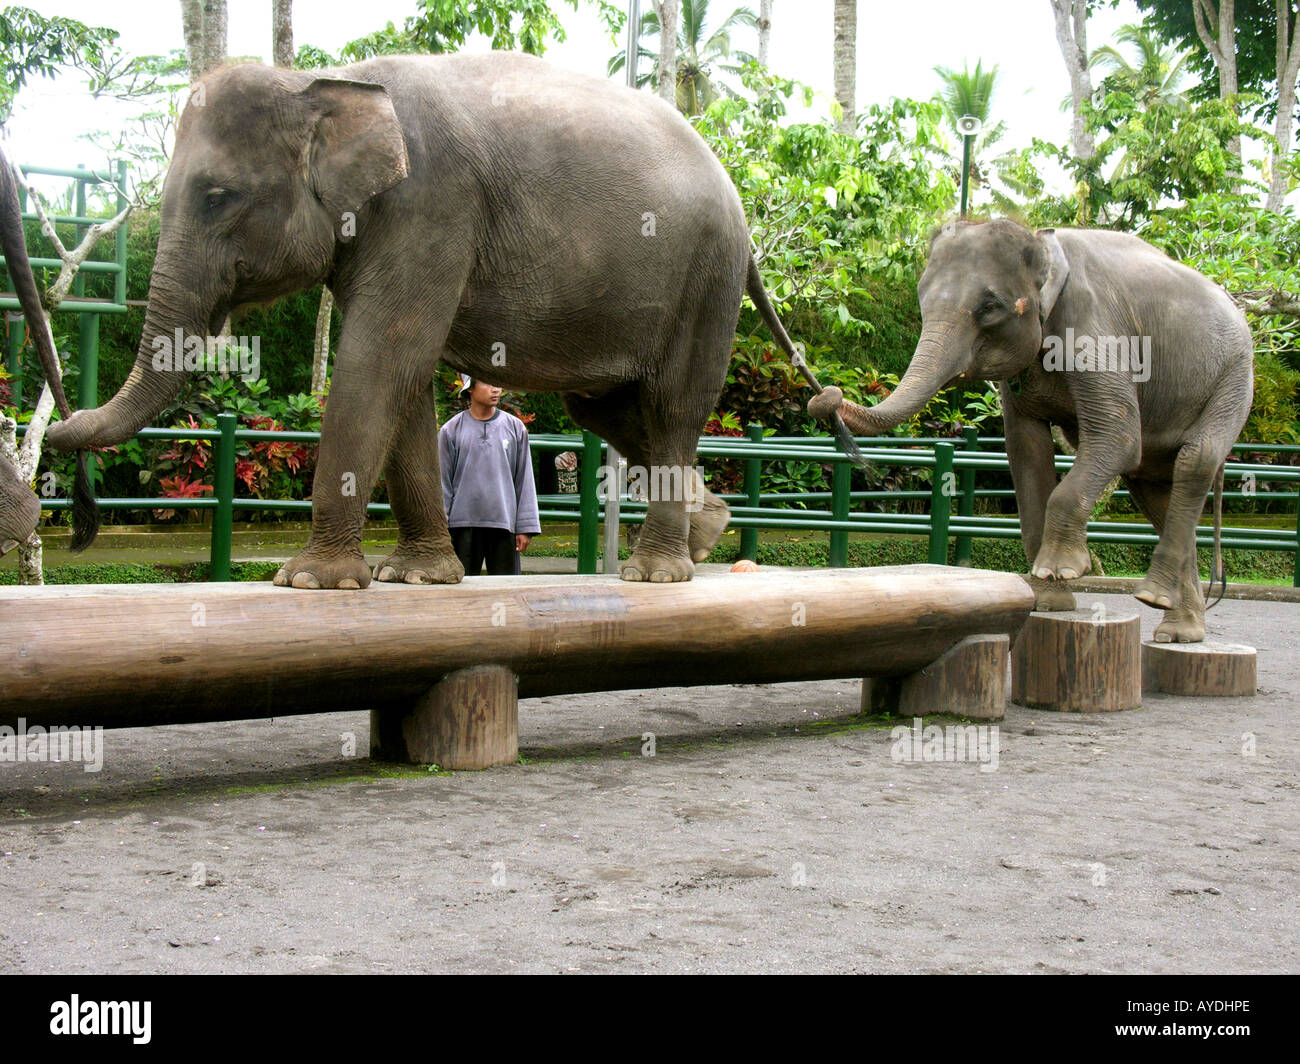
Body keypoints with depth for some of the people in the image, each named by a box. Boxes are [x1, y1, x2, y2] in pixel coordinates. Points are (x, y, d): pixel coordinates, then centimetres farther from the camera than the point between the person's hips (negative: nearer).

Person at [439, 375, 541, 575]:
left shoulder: (515, 428, 7)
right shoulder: (451, 430, 4)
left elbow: (525, 480, 8)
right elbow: (443, 484, 6)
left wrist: (526, 527, 3)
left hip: (504, 523, 1)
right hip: (463, 524, -1)